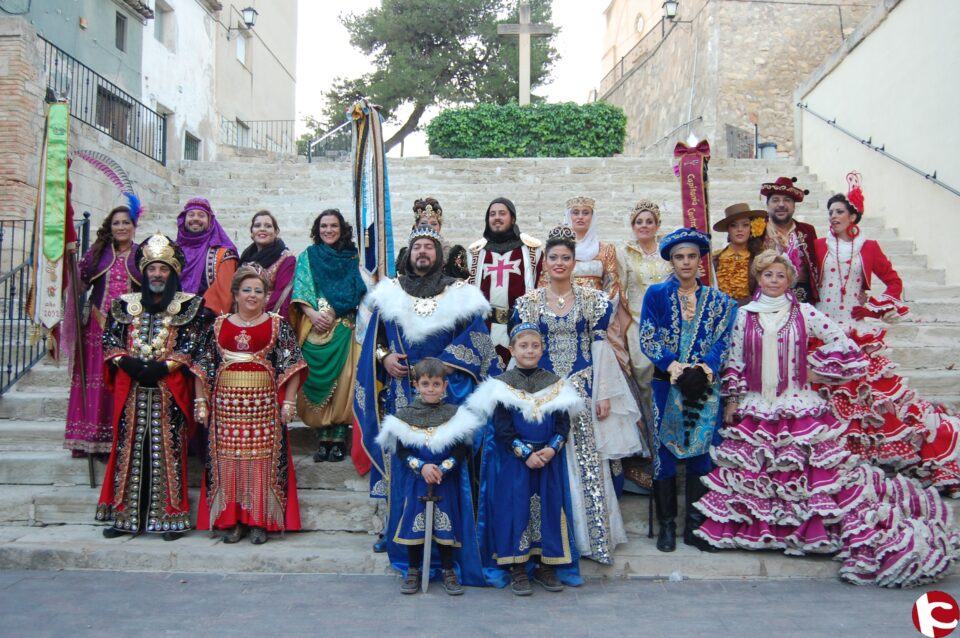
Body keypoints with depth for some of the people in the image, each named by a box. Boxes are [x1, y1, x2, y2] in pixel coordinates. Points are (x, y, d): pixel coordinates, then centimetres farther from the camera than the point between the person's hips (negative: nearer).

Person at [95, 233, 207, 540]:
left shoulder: (188, 305, 4)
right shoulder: (125, 304, 13)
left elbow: (192, 345, -5)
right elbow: (110, 340, 8)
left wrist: (163, 367, -15)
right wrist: (127, 363, -10)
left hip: (169, 389, -3)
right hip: (131, 389, 3)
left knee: (168, 449, -2)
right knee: (129, 448, 4)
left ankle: (170, 515, 3)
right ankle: (126, 514, 11)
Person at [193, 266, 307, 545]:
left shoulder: (278, 325, 4)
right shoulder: (218, 326, 10)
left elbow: (291, 365, 1)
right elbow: (203, 366, 11)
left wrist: (288, 402, -6)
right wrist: (201, 402, 5)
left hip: (264, 405, -2)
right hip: (226, 404, 2)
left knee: (263, 459, -2)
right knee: (228, 460, 3)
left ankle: (260, 520, 7)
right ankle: (232, 520, 13)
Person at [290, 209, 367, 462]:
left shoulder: (352, 257, 11)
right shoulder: (308, 256, 12)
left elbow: (358, 292, 4)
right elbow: (299, 291, 3)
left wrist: (332, 311, -10)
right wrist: (313, 314, -14)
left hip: (344, 330, 0)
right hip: (315, 330, 0)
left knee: (342, 383, -4)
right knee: (318, 384, -1)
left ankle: (339, 437, 3)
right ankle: (323, 439, 6)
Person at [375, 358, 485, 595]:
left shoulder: (455, 415, 0)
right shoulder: (405, 416, 0)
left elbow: (461, 451, -4)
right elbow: (401, 451, -4)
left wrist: (442, 469, -18)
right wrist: (422, 467, -19)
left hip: (447, 481, 0)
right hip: (414, 482, 0)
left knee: (446, 524, 3)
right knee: (413, 523, 3)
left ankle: (448, 571, 17)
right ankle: (412, 570, 18)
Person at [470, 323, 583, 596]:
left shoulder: (555, 384, 7)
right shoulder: (502, 385, -1)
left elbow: (563, 424, 3)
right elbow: (502, 428, -8)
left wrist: (551, 449, -15)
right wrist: (526, 453, -17)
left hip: (549, 459, 3)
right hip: (512, 461, -2)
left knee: (550, 508, 5)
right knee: (515, 509, -2)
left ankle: (546, 566, 19)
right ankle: (517, 569, 9)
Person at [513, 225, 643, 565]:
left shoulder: (592, 299, 3)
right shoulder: (528, 302, 5)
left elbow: (600, 346, 1)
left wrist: (604, 394, -3)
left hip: (584, 387, -1)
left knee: (590, 461, -3)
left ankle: (598, 538, 5)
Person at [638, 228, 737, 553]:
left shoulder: (717, 300, 8)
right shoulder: (656, 294, 3)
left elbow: (723, 340, 1)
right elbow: (647, 339, -4)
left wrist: (705, 368, -17)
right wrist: (674, 367, -16)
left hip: (705, 387, 2)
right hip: (666, 386, -1)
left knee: (701, 453, 5)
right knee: (665, 452, 1)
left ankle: (695, 525, 16)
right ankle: (666, 525, 12)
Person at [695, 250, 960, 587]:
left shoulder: (804, 313, 2)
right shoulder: (745, 315, 7)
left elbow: (843, 343, 2)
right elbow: (734, 361, 9)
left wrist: (817, 371, 2)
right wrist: (731, 400, 6)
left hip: (800, 410, -2)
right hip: (756, 410, 2)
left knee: (811, 471, -4)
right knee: (750, 471, 4)